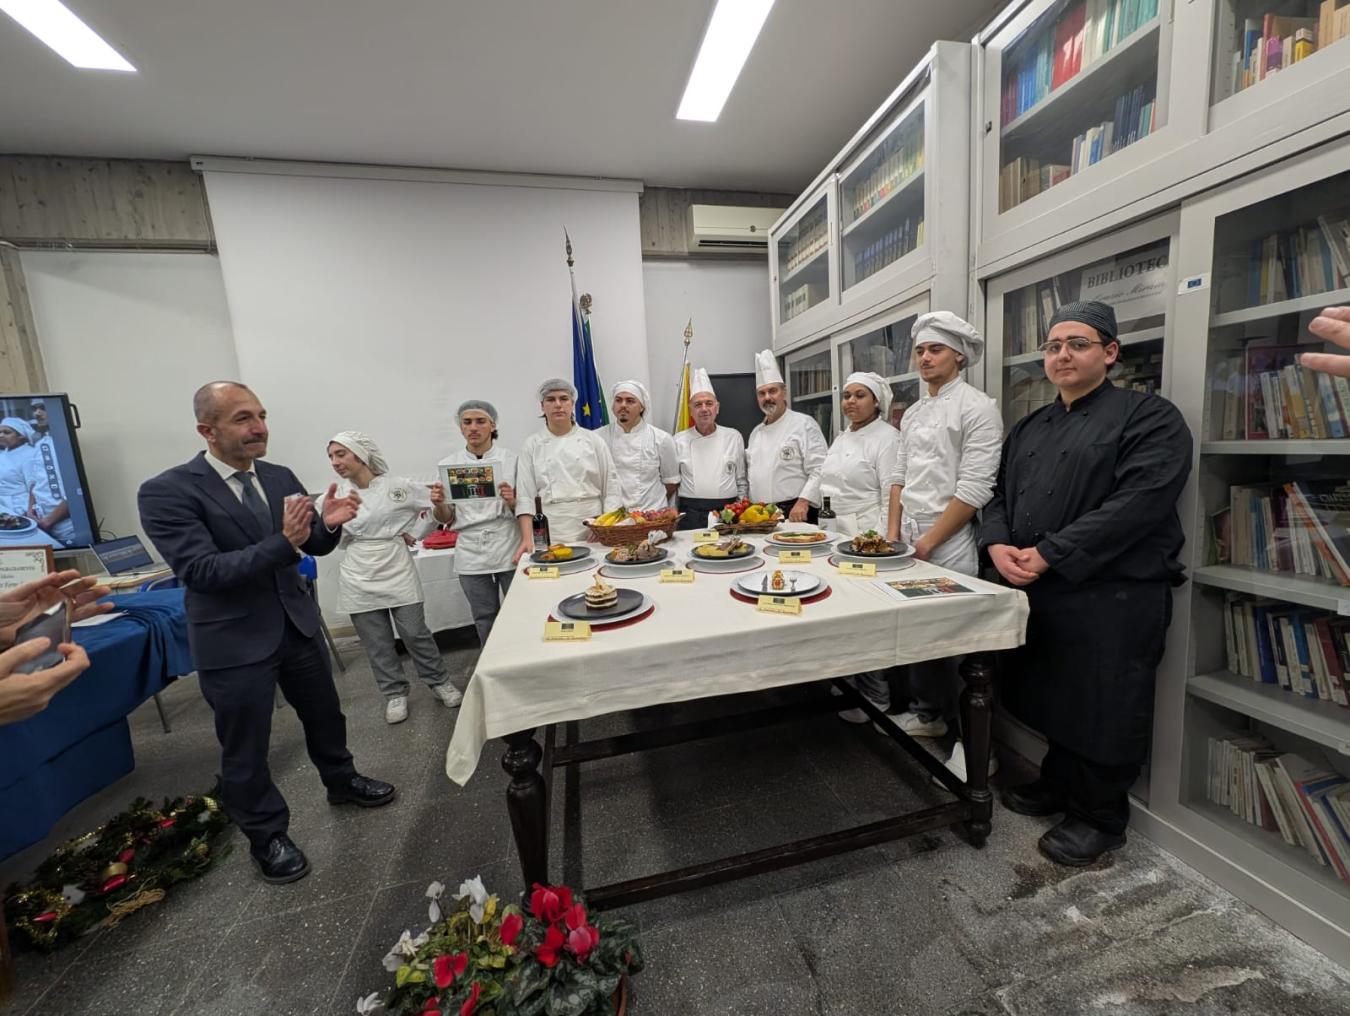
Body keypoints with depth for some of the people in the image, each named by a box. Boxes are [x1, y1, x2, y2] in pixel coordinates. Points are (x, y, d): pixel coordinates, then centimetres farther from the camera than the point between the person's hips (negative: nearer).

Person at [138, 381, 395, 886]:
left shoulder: (280, 477, 0)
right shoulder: (166, 492, -16)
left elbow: (314, 546, 2)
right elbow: (201, 571, -23)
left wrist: (329, 524, -21)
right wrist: (283, 542, -36)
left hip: (297, 623, 5)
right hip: (234, 640, -5)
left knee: (325, 714, 22)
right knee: (245, 749, 13)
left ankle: (341, 782, 47)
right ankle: (267, 837, 35)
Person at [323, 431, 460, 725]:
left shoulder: (398, 486, -8)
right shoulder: (334, 495, 0)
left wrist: (409, 533, 3)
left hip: (397, 570, -2)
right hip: (359, 578, 3)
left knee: (415, 633, 3)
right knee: (376, 642, 9)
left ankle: (439, 681, 23)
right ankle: (395, 694, 26)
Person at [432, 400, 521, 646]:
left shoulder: (511, 459, 0)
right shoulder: (448, 465, 4)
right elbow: (446, 519, 7)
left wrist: (512, 502, -18)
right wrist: (438, 504, -14)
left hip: (509, 550, -1)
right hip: (471, 555, 2)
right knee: (485, 622, 11)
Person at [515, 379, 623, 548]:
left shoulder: (593, 440, 6)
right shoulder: (531, 445, 5)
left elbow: (611, 489, 5)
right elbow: (525, 496, 1)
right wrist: (527, 539, -9)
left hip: (592, 532, 1)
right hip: (549, 534, 0)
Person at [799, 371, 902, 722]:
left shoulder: (886, 437, -9)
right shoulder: (841, 438, 17)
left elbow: (891, 494, -15)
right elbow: (823, 477, 27)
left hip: (867, 536, -8)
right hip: (839, 532, 8)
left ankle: (876, 697, 13)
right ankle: (851, 683, 30)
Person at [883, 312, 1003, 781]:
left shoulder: (977, 408, -9)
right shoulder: (913, 412, 14)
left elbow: (974, 489, -16)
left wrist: (926, 543, -14)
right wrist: (893, 535, 5)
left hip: (950, 544, -7)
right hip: (910, 539, 7)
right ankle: (928, 712, 35)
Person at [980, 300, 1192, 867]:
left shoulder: (1149, 418, -6)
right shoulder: (1030, 427, 15)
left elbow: (1138, 502, -19)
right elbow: (999, 492, 12)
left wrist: (1049, 553, -22)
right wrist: (998, 544, -8)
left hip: (1111, 598, -6)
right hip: (1038, 594, 6)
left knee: (1100, 713, 8)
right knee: (1054, 698, 19)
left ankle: (1099, 817, 29)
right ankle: (1058, 783, 40)